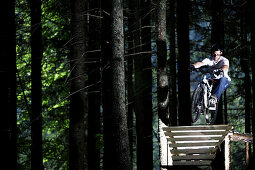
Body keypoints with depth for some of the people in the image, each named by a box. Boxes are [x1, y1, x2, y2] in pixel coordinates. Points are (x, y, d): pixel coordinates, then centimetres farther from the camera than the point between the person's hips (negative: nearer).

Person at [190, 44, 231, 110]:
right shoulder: (209, 60, -7)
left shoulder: (224, 60, -13)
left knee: (222, 79, -38)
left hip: (224, 82, -4)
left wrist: (221, 70, -62)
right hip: (214, 80, 4)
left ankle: (214, 98, -54)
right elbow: (201, 63, -27)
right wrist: (193, 66, -50)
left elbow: (226, 67, -37)